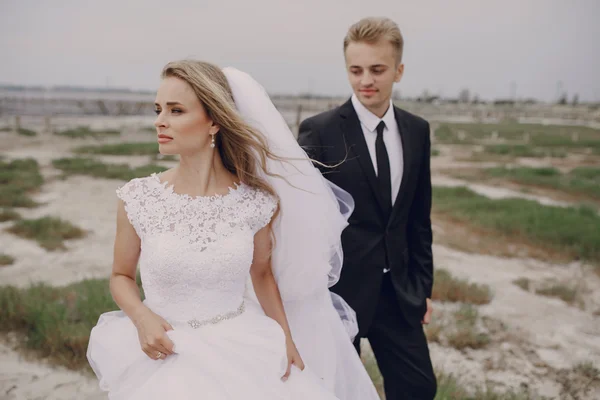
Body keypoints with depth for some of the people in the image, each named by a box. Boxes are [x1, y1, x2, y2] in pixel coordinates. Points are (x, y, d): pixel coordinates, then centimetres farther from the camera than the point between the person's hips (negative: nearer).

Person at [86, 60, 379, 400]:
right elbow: (121, 276, 4)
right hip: (166, 355, -1)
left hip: (243, 352, 1)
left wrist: (286, 339, 1)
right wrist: (142, 318, -14)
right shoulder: (138, 198, -10)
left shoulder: (255, 200, -8)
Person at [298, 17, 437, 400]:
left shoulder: (417, 130, 4)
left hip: (398, 290, 5)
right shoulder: (319, 131, -12)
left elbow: (419, 217, 10)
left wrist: (423, 285, 11)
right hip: (338, 288, -4)